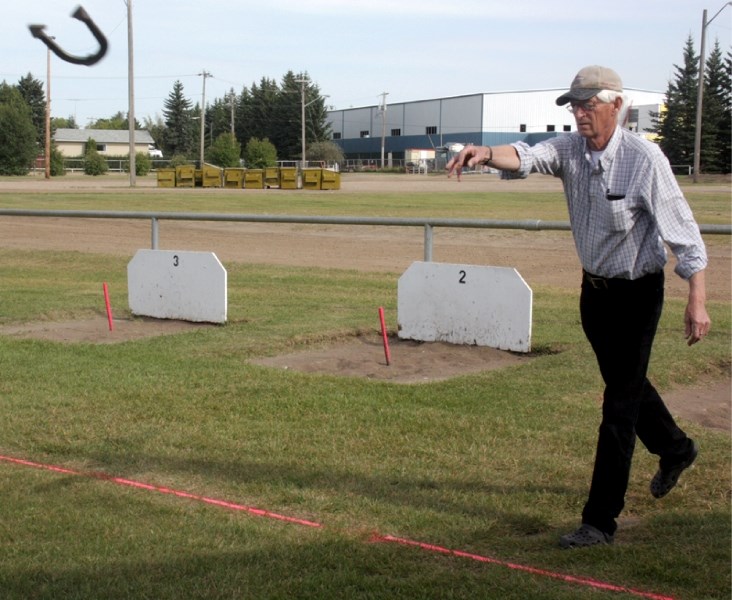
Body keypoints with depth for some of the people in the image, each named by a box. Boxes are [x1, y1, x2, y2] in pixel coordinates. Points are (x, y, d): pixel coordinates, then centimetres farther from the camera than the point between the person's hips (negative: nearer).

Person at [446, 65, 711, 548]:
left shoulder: (643, 158, -21)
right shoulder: (570, 150, -5)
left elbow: (684, 234, -19)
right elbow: (527, 157, -25)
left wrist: (697, 302, -21)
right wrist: (486, 154, -47)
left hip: (637, 293, -7)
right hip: (594, 288, 7)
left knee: (619, 404, -5)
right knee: (624, 382, 25)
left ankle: (601, 521, 3)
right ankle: (675, 449, 53)